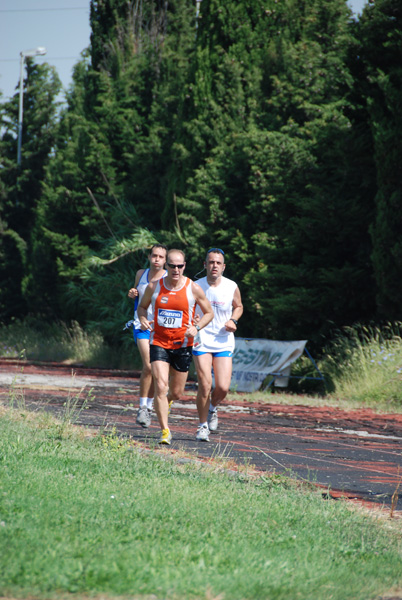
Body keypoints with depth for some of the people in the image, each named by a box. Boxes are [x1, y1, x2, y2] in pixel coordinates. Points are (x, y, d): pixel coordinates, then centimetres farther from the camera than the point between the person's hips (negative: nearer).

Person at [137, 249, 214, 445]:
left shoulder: (193, 289, -6)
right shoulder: (154, 287, -3)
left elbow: (209, 313, 4)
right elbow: (142, 306, 14)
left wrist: (196, 328, -14)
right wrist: (143, 319, -8)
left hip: (182, 345, 1)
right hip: (158, 342, -1)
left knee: (176, 393, 10)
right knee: (160, 387, -17)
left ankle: (166, 400, 48)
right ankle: (165, 431, -11)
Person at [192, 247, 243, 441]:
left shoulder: (232, 287, -3)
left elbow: (238, 306, 16)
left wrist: (233, 320, -4)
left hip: (223, 343, 1)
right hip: (201, 341, -1)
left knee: (223, 388, -8)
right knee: (204, 386, -9)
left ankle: (212, 409, 27)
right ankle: (203, 425, 10)